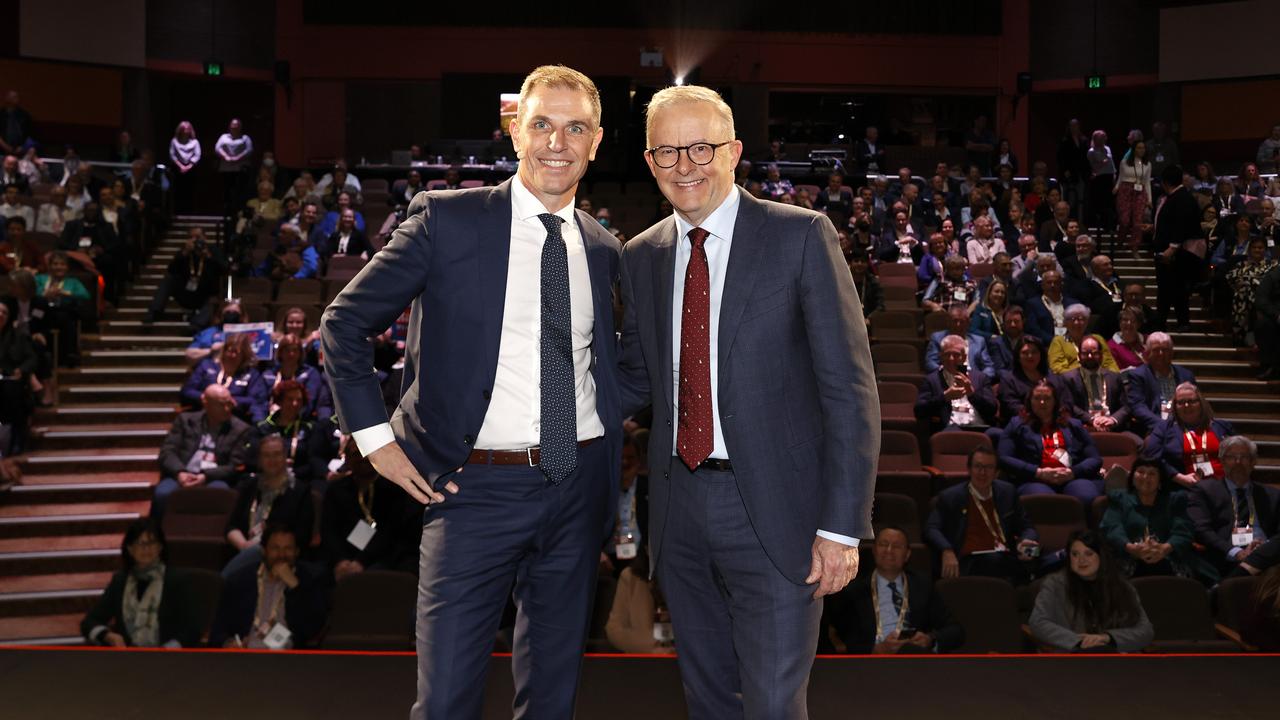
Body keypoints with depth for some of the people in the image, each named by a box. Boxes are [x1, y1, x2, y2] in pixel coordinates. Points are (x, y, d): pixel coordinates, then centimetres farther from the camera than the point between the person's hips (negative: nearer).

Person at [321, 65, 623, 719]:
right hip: (479, 490, -4)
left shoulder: (603, 249, 9)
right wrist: (376, 438, -6)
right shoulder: (446, 219, -5)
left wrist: (611, 478, 11)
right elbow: (343, 323, -1)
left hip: (580, 487, 4)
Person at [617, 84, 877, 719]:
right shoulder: (642, 256, 8)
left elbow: (849, 387, -10)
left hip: (771, 507, -5)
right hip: (678, 507, 5)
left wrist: (841, 526, -14)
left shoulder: (801, 236, -8)